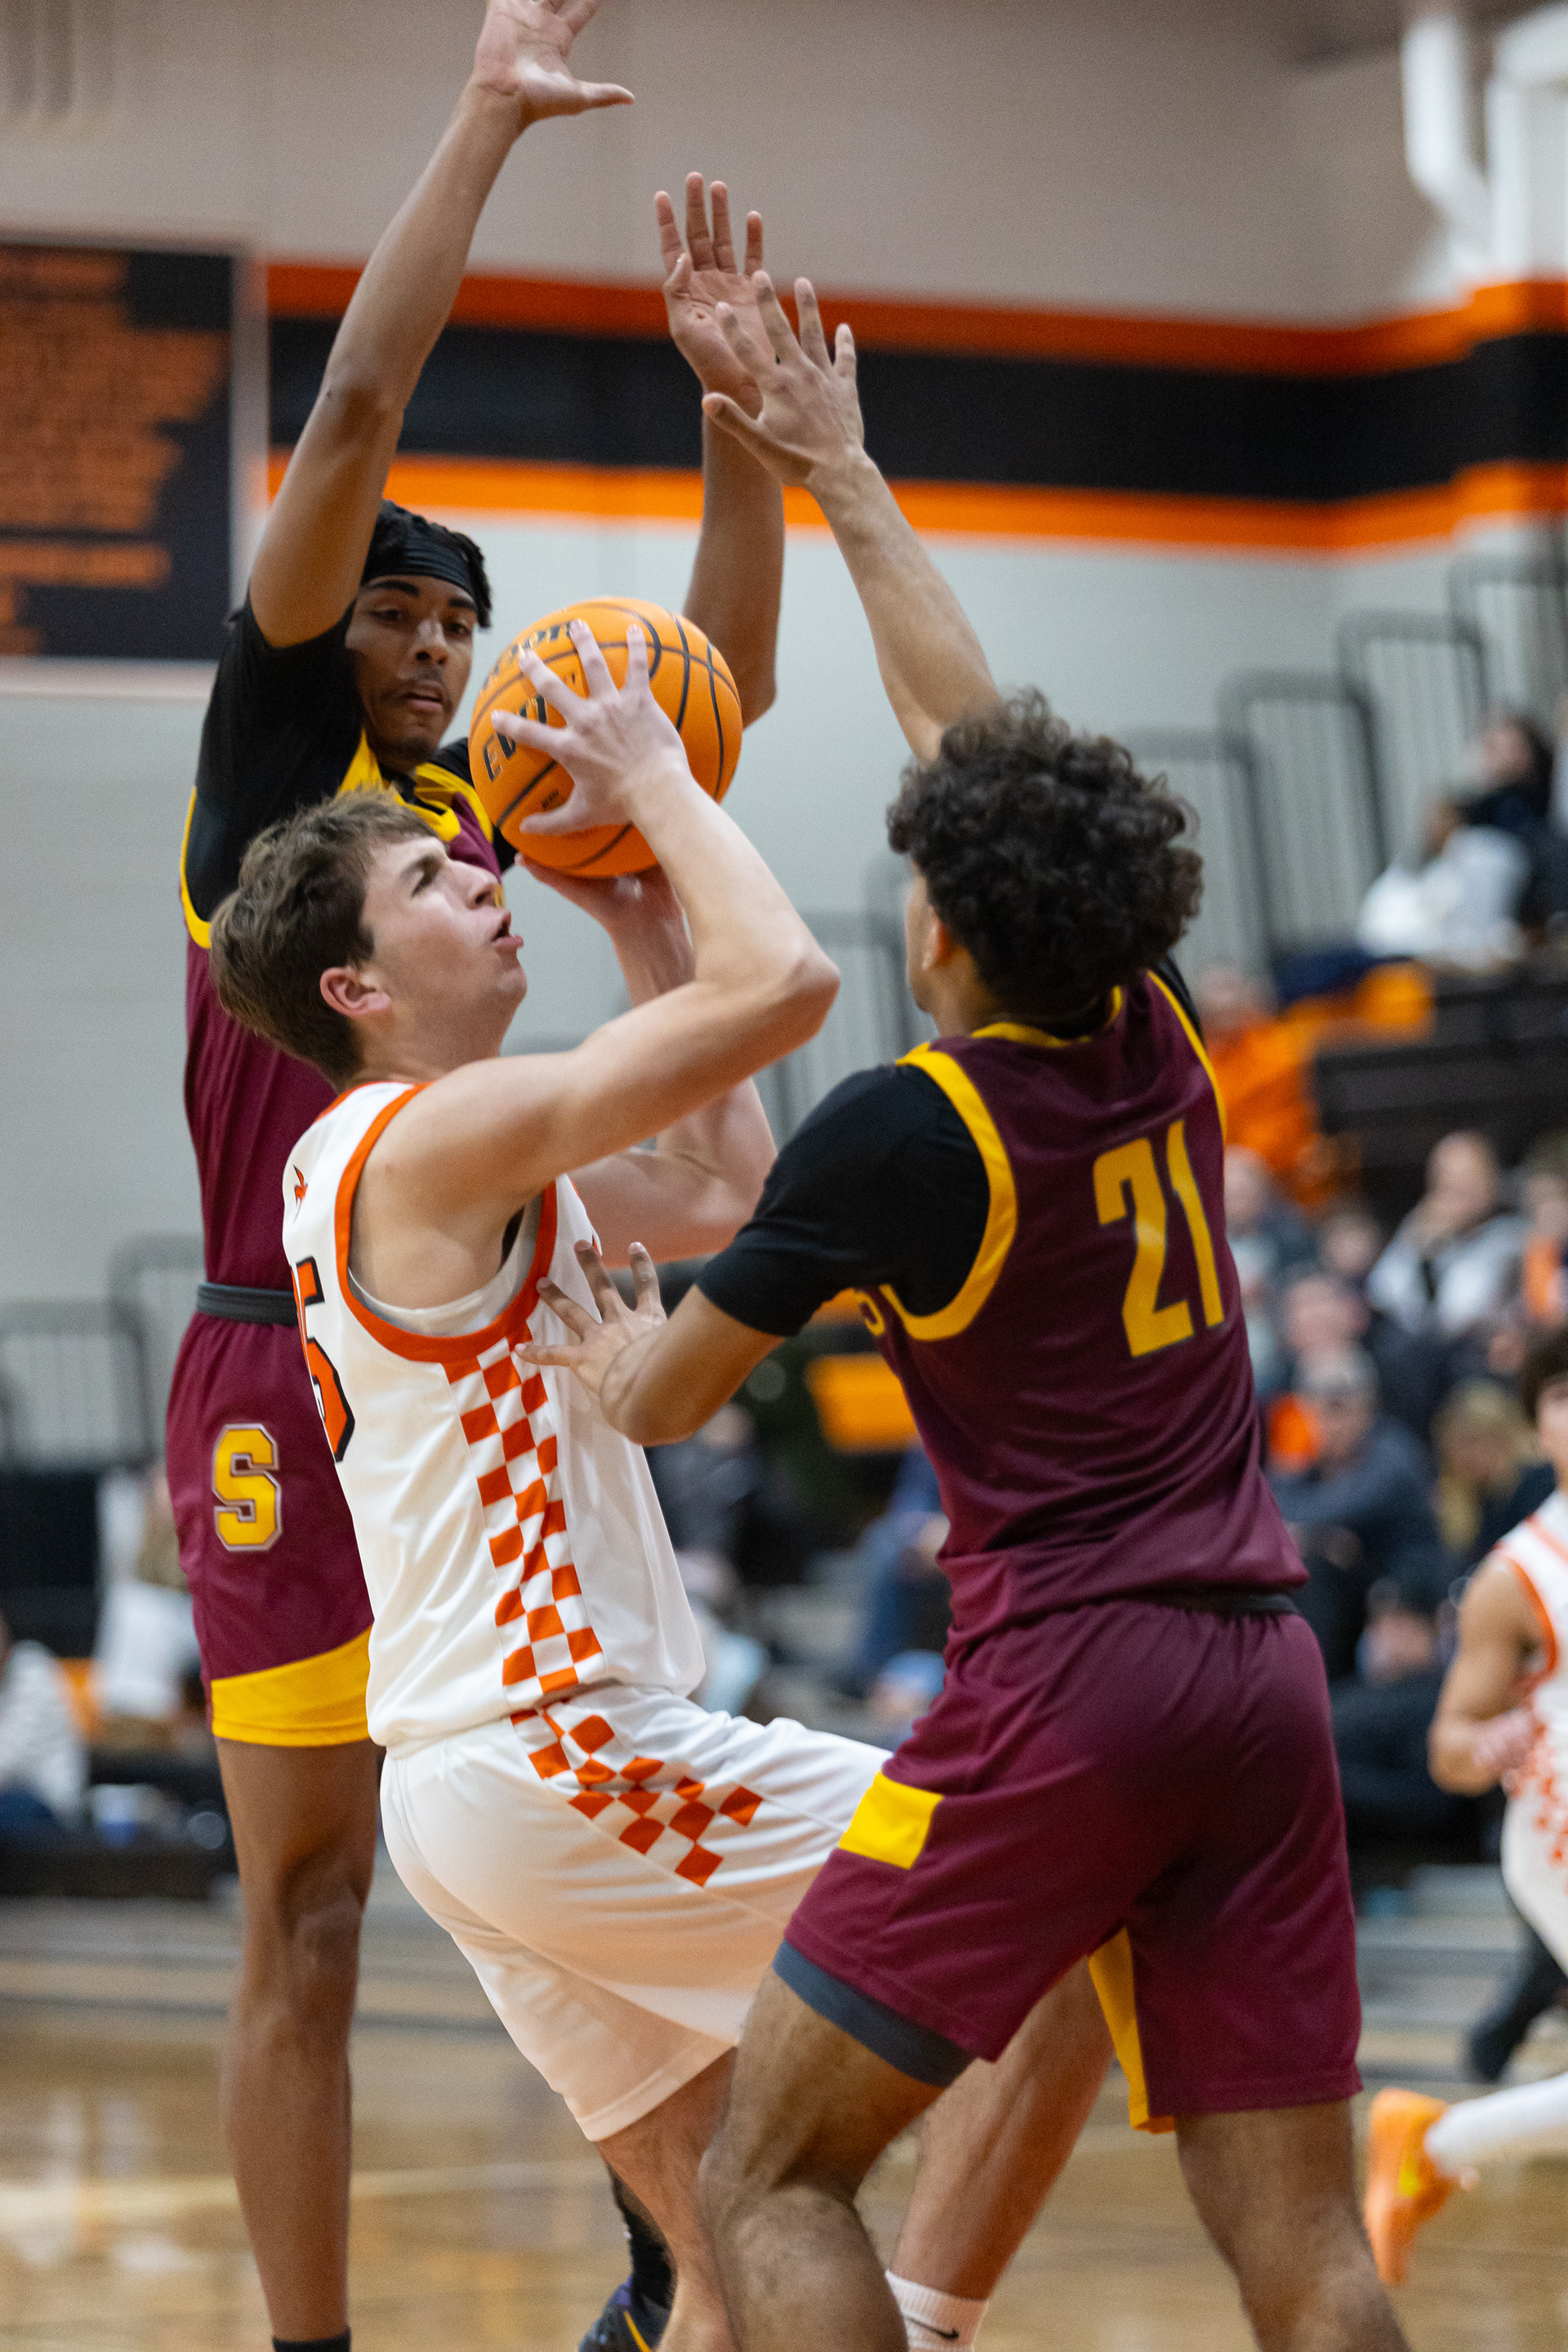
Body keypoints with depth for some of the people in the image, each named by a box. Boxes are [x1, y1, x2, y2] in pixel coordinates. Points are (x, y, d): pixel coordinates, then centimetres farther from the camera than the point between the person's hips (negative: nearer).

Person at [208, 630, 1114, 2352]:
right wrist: (655, 785, -5)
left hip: (464, 1789, 10)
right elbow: (784, 983, -21)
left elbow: (721, 1190, 25)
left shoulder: (372, 1168, 18)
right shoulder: (440, 1135, -12)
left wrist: (636, 928, 20)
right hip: (563, 1759, -10)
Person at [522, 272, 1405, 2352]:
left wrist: (596, 1343, 31)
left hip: (1061, 1682, -6)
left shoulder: (902, 1131, -8)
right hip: (1261, 1666, 6)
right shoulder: (1155, 1036, 7)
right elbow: (974, 727, 23)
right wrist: (842, 477, 33)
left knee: (773, 2177, 3)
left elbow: (661, 1396, 7)